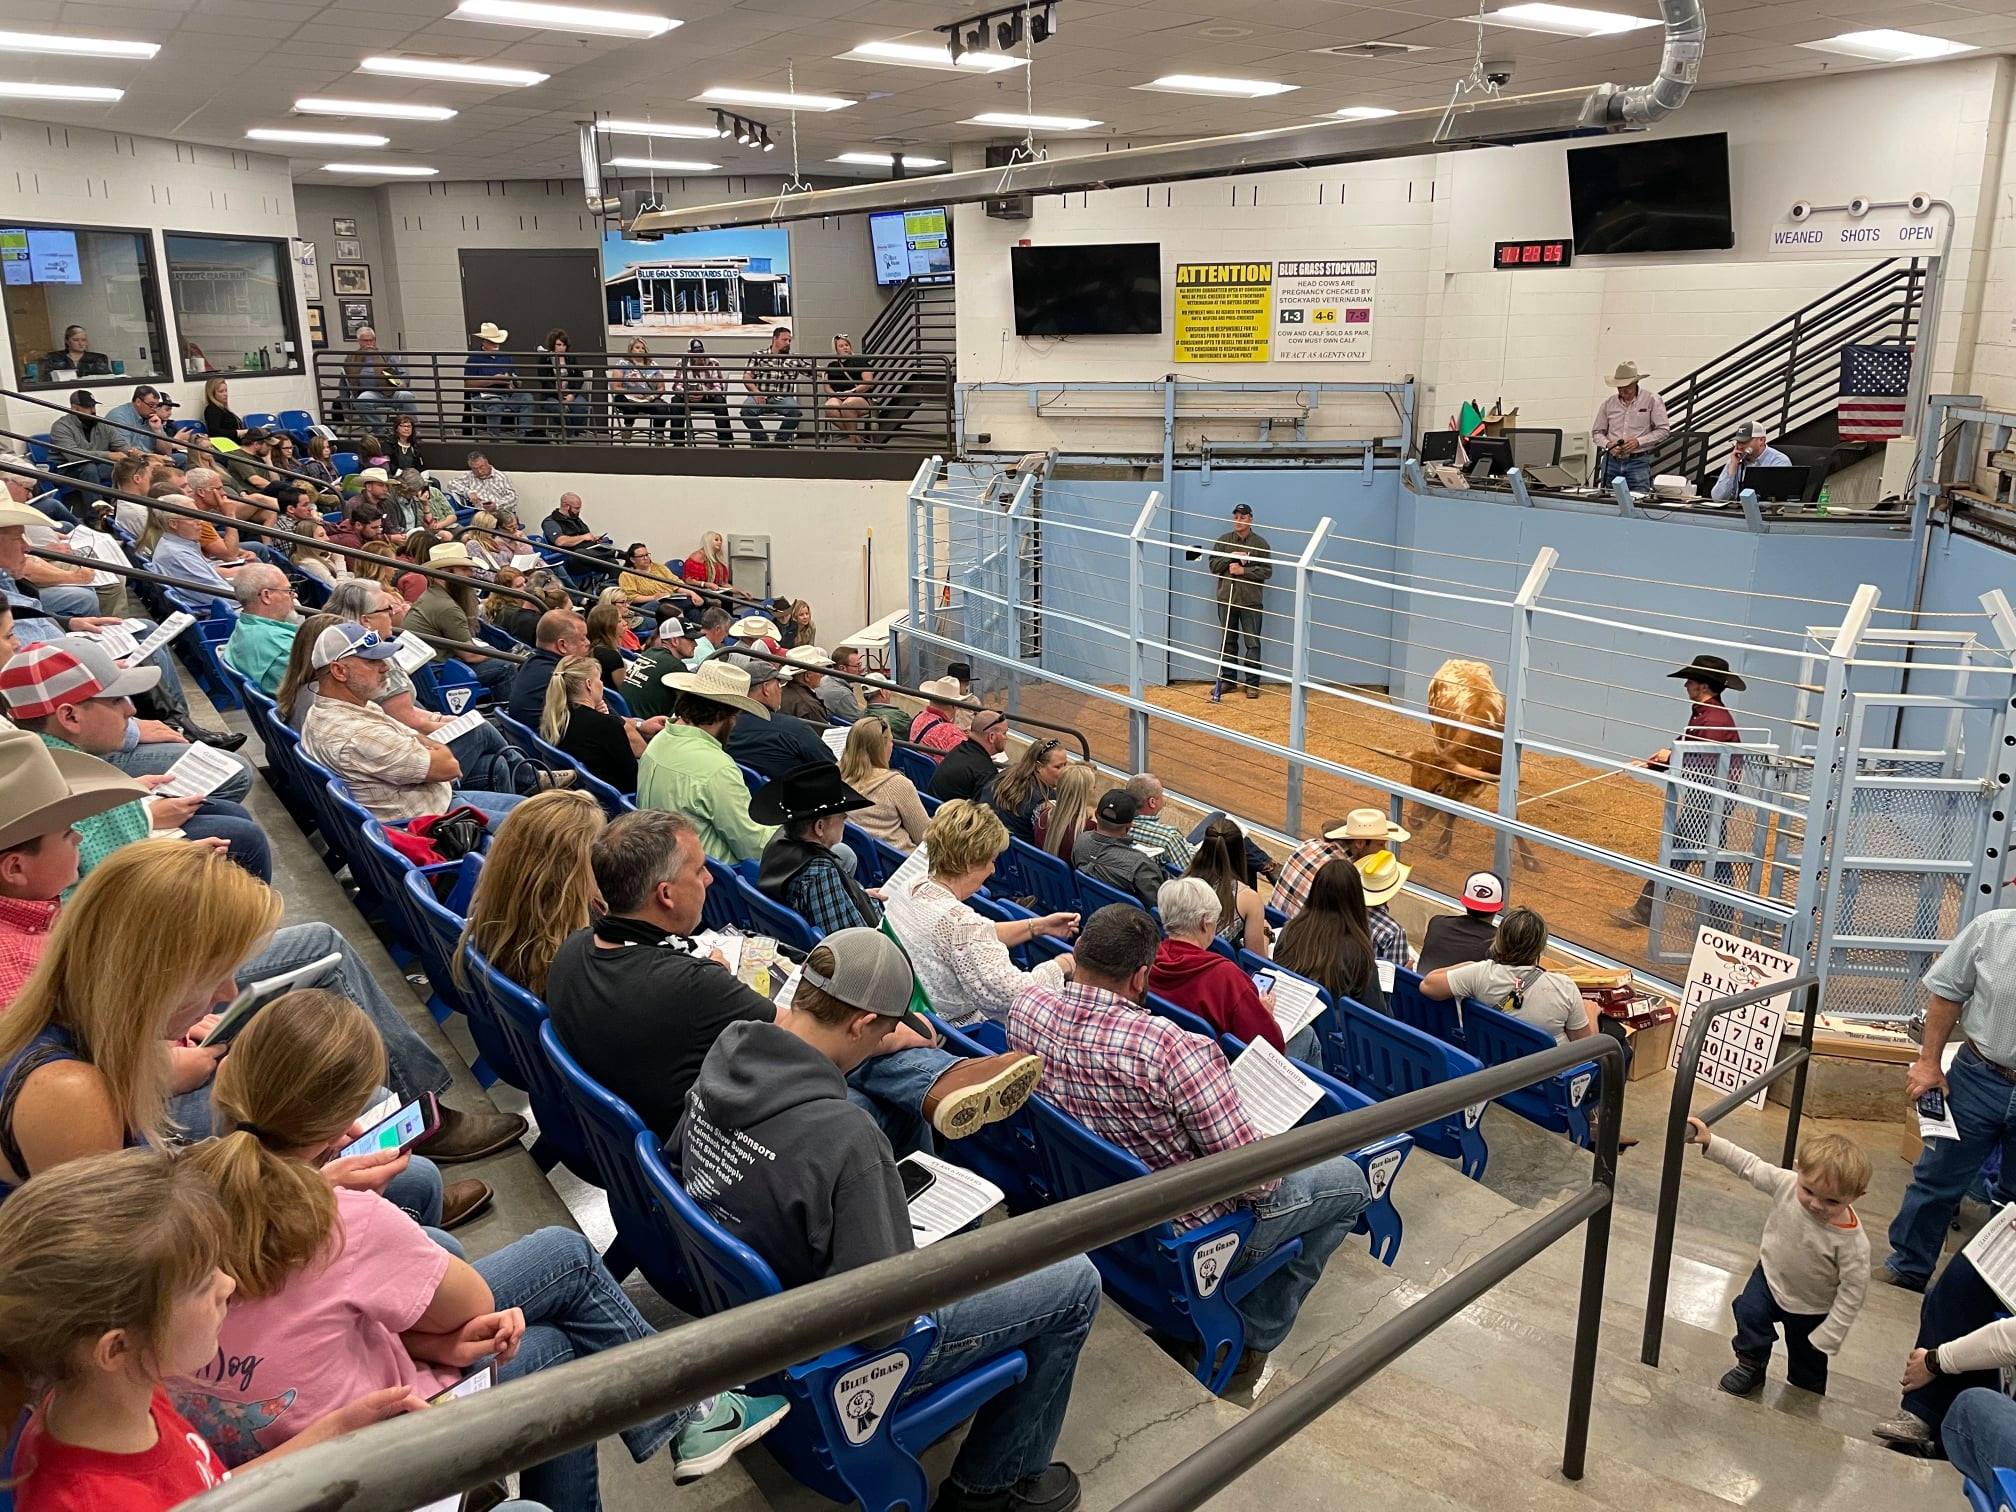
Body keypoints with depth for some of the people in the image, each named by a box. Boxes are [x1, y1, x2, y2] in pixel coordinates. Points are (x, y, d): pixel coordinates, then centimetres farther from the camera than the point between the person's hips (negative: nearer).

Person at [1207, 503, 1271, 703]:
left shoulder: (1260, 543, -1)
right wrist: (1231, 557, -12)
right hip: (1226, 598, 3)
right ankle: (1228, 680, 17)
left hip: (1251, 601, -2)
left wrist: (1243, 570, -16)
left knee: (1253, 643, 0)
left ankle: (1253, 683, 6)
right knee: (1227, 642, 9)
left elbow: (1267, 571, -6)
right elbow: (1213, 566, 2)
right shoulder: (1223, 541, 6)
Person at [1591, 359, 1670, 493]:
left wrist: (1638, 441, -14)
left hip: (1638, 462, -3)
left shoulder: (1652, 400, -1)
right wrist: (1608, 444, -9)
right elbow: (1596, 433, 12)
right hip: (1611, 461, 3)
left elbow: (1663, 430, -2)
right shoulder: (1608, 404, 7)